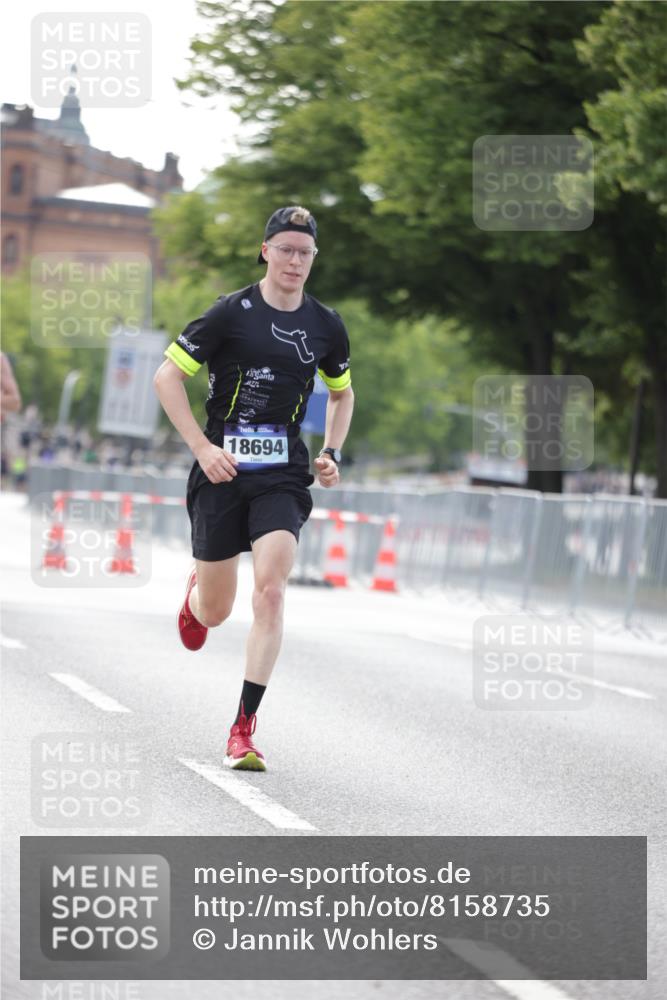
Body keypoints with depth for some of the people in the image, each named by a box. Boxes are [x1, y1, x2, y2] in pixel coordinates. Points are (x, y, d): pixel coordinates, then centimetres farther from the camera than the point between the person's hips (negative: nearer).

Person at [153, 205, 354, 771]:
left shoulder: (326, 326, 6)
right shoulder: (232, 312, -6)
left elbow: (343, 392, 24)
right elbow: (167, 376, -4)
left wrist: (332, 453, 10)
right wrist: (202, 448, -11)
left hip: (283, 475, 2)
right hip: (223, 469, -2)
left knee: (270, 588, -18)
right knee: (215, 612, 5)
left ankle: (244, 728, -15)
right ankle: (196, 590, 47)